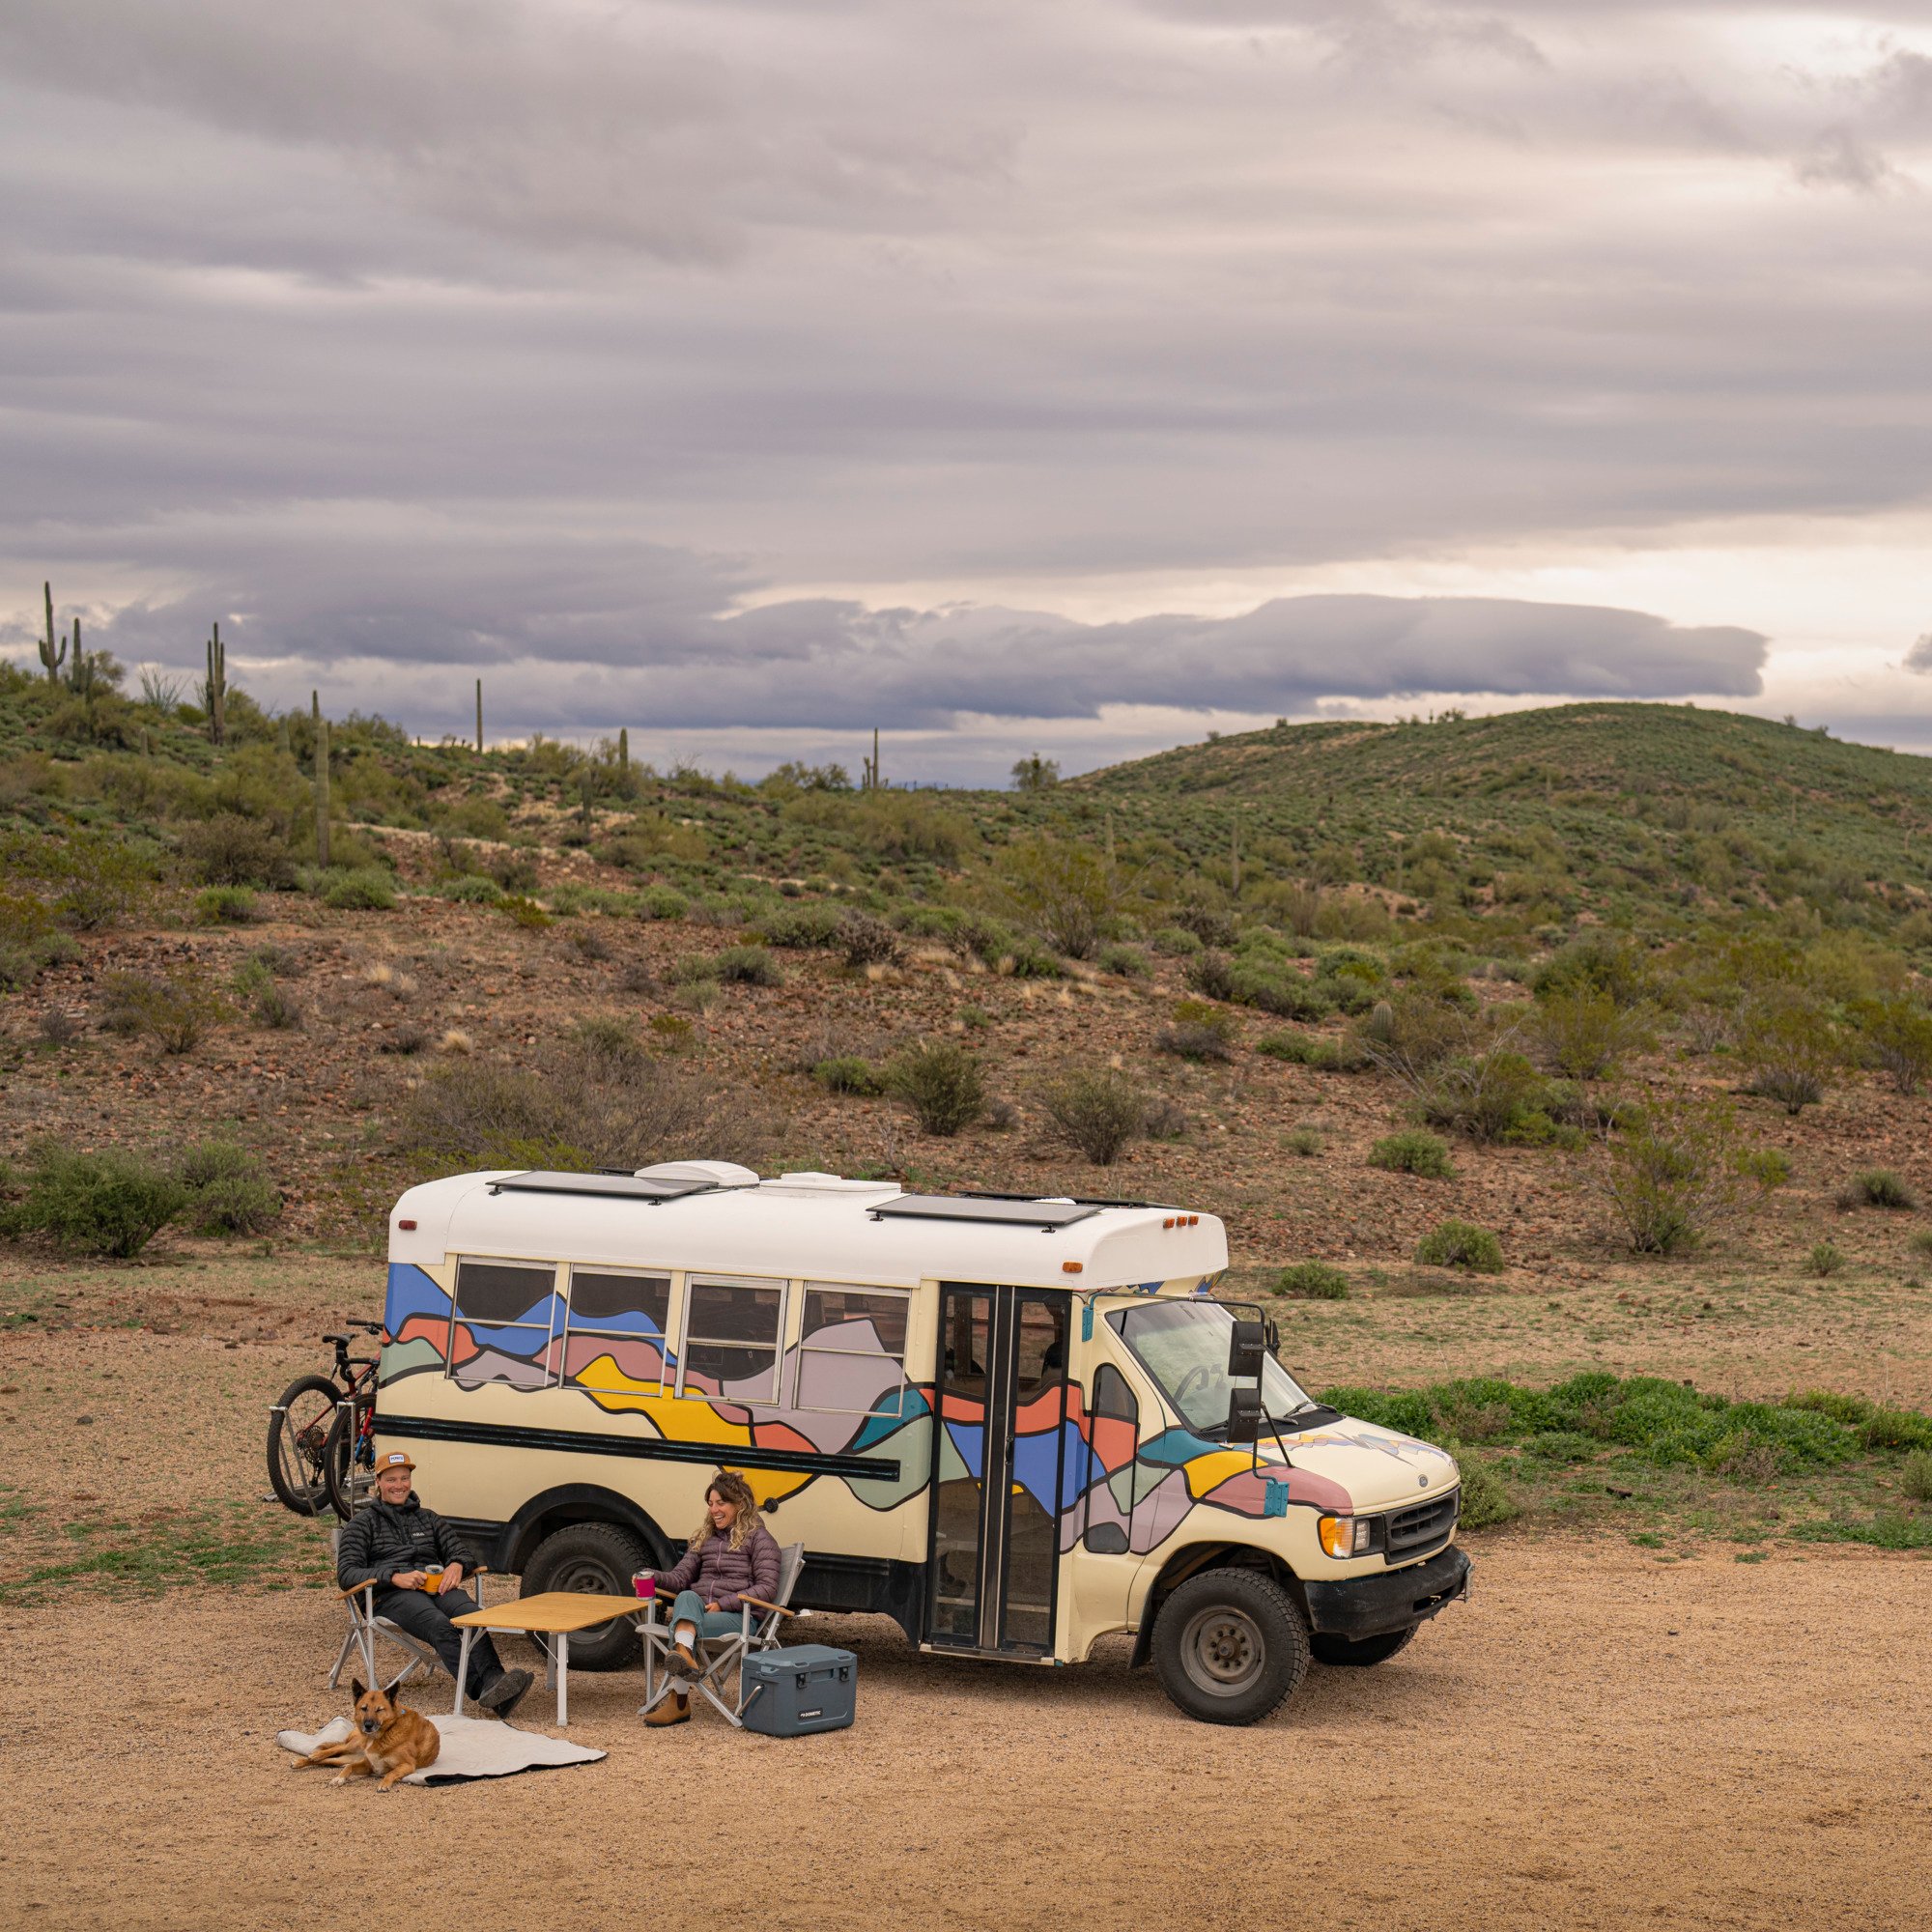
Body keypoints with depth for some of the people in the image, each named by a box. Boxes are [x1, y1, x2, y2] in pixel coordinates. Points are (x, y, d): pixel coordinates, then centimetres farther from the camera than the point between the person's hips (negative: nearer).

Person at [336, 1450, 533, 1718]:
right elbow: (346, 1574, 3)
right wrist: (394, 1576, -14)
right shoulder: (363, 1523, 16)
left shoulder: (427, 1518, 30)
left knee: (471, 1614, -35)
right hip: (390, 1596, -4)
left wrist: (456, 1565, -2)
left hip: (435, 1585, 4)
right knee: (440, 1625, -39)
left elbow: (460, 1552, 25)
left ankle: (493, 1682, -57)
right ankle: (483, 1689, -58)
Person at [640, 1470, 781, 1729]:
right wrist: (655, 1579, -3)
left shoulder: (759, 1538, 7)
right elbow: (681, 1576, 20)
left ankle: (679, 1701, -44)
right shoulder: (705, 1538, 27)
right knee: (686, 1598, -35)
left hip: (736, 1616, -4)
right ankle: (685, 1657, -60)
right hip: (697, 1608, 4)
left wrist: (723, 1604, -13)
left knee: (678, 1624, -34)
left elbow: (767, 1588, -3)